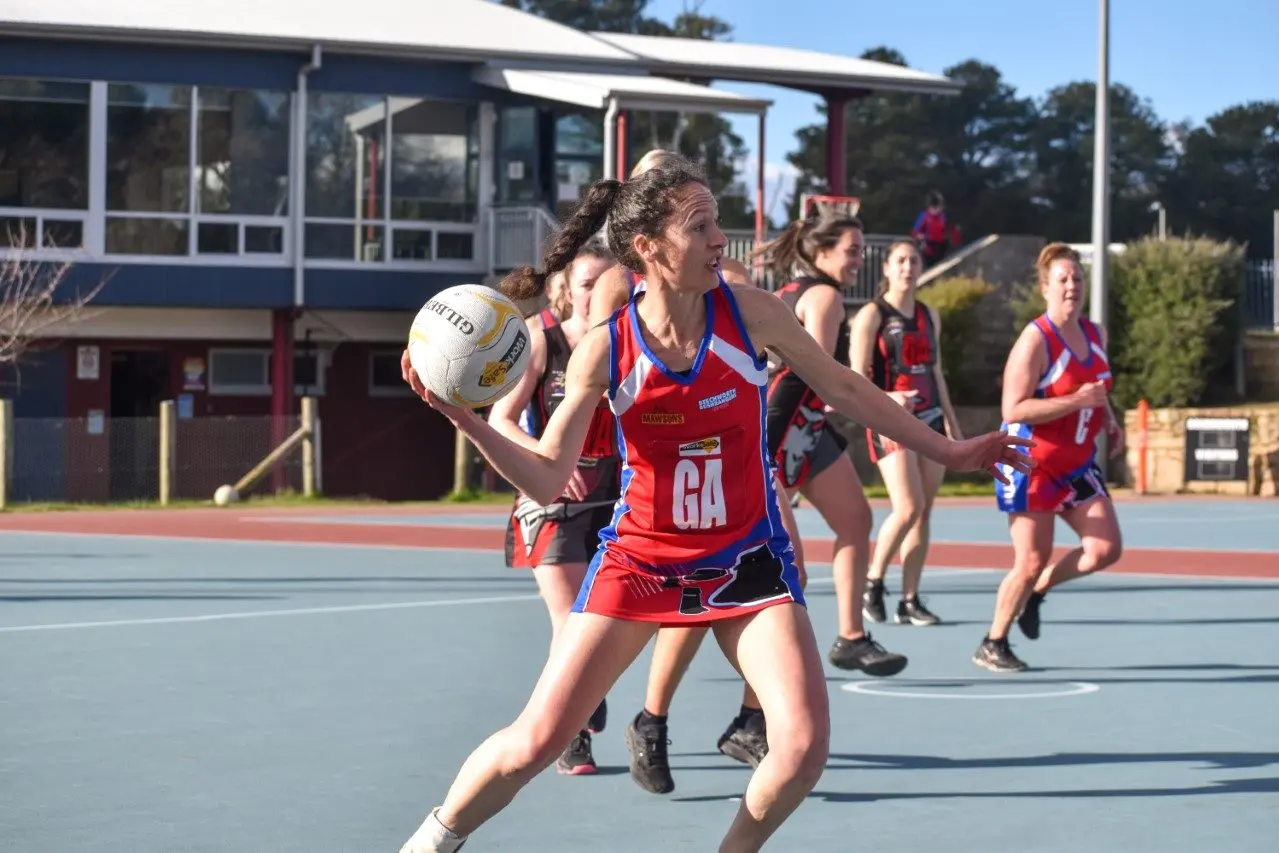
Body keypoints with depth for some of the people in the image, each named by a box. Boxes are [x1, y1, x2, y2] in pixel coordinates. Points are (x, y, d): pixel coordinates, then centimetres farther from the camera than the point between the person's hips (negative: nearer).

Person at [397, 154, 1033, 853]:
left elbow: (844, 389, 4)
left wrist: (948, 452, 10)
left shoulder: (748, 312, -11)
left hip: (746, 556, 1)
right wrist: (463, 417, -25)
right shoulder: (604, 348, -13)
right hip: (639, 555, -1)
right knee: (535, 742, -6)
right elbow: (547, 479, -11)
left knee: (804, 744, -15)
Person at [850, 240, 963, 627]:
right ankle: (873, 584, 1)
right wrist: (885, 400, -27)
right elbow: (856, 378, -9)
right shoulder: (872, 315, -5)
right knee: (908, 508, -17)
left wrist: (952, 424, 17)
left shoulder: (929, 316, 14)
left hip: (930, 420, 6)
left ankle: (910, 601, 6)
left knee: (923, 513, 2)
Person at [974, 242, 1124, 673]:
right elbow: (1013, 410, -26)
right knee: (1031, 561, -5)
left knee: (1106, 549, -2)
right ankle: (992, 645, 14)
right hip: (1033, 464, -7)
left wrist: (1108, 418, 5)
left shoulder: (1096, 334, 6)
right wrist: (1078, 400, -28)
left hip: (1077, 464, 7)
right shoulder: (1035, 340, -18)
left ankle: (1035, 592, 22)